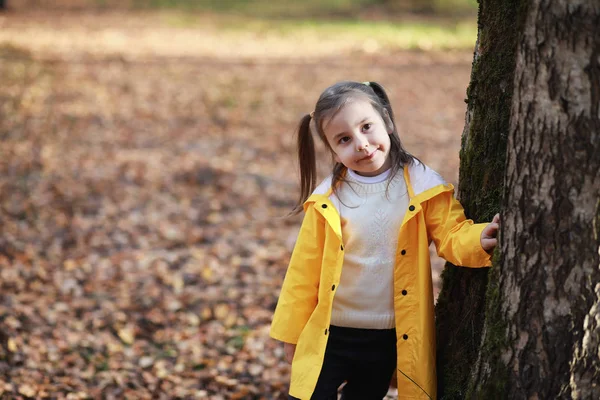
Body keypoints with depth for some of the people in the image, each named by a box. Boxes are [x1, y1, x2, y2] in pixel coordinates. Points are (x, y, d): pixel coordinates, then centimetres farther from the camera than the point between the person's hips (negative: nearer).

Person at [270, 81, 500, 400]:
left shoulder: (422, 186, -9)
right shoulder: (327, 199, -8)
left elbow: (451, 234, -14)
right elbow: (305, 271, -2)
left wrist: (477, 240, -38)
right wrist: (291, 331, 3)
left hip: (388, 339, 0)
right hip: (329, 336, 0)